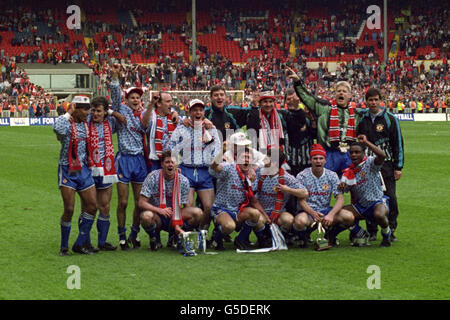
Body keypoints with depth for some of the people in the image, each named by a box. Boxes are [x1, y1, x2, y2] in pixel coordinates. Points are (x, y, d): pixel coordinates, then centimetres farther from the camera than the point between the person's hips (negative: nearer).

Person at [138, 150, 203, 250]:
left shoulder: (183, 181, -5)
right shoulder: (153, 177, -12)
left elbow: (187, 207, -4)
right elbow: (142, 203, -14)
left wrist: (178, 227, -20)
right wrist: (159, 210, -31)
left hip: (175, 217, 2)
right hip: (156, 215, -2)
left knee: (197, 212, -23)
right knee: (146, 216, -38)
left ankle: (177, 237, 2)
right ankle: (154, 239, -4)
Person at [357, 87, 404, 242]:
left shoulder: (390, 119, 1)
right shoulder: (361, 119, 8)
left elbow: (398, 144, 1)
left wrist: (398, 167, -2)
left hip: (386, 164, -2)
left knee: (390, 197, -4)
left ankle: (390, 230, 5)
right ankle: (372, 232, 9)